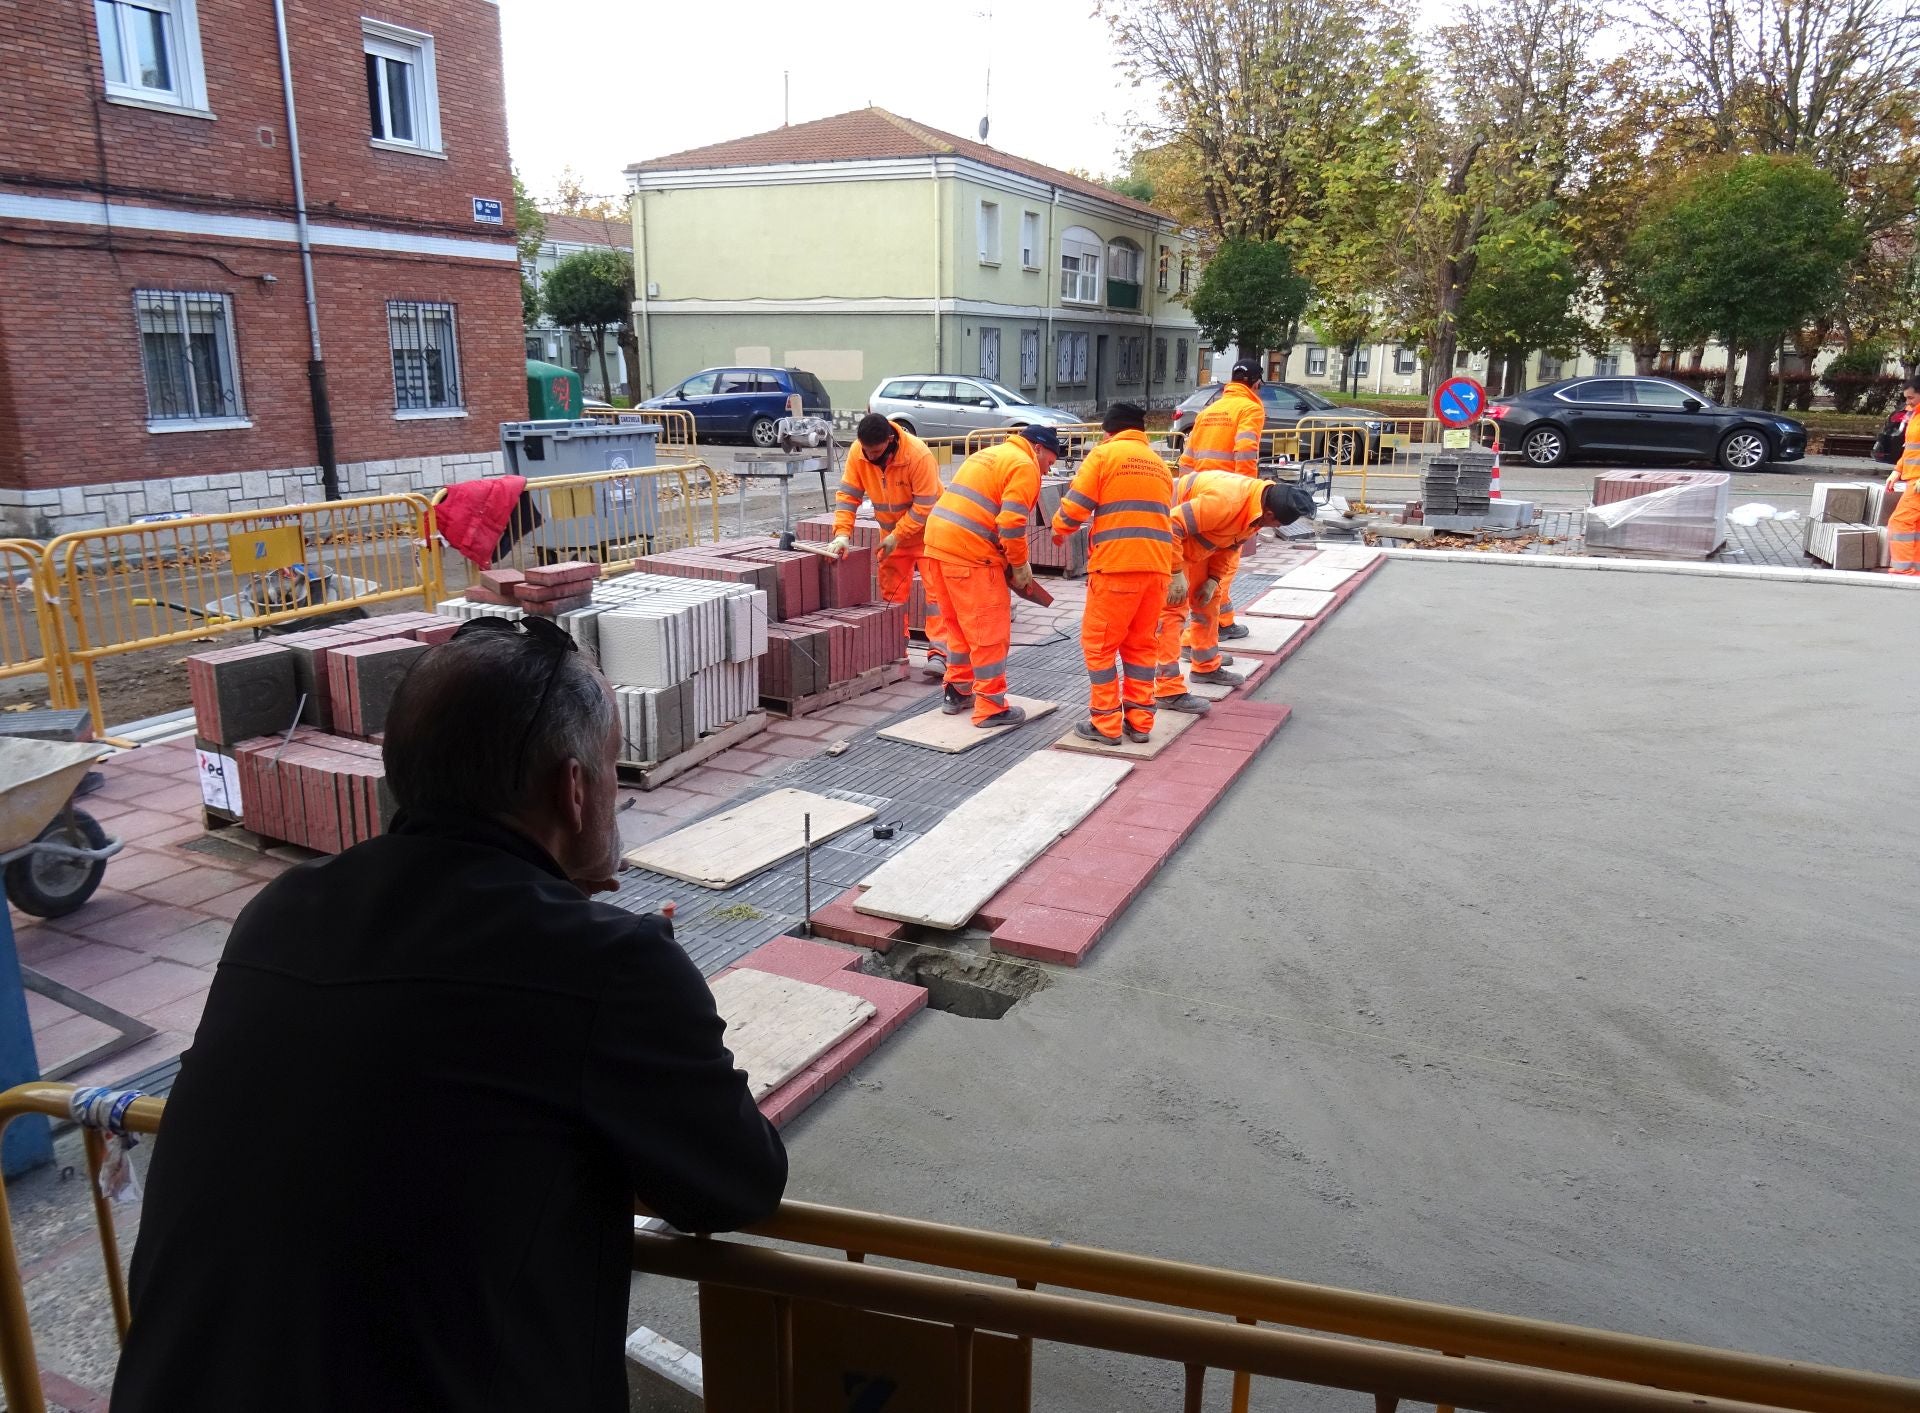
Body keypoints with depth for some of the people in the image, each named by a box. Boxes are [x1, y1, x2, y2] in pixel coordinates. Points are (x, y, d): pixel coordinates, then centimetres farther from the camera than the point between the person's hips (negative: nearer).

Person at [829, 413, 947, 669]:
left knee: (935, 588, -12)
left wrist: (897, 537, -23)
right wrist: (842, 533, -24)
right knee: (891, 591, 8)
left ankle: (938, 652, -14)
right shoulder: (858, 453, -14)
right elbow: (848, 494, -11)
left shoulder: (918, 454, -29)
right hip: (892, 533, 5)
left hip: (926, 530, -5)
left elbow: (924, 506, -25)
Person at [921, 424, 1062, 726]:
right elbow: (1011, 523, -15)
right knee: (990, 632, 0)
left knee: (960, 625, 22)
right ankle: (991, 708, 5)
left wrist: (1009, 559, 19)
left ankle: (956, 692, 31)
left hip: (938, 543, 9)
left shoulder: (990, 454, 25)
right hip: (970, 553, -9)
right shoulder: (1024, 466, -4)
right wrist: (1020, 565, -2)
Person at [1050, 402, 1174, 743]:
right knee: (1140, 644, 15)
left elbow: (1076, 505, -5)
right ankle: (1140, 721, 16)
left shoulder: (1104, 454, 1)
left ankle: (1106, 724, 5)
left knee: (1099, 642, 4)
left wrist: (1059, 529, 14)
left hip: (1116, 563, -6)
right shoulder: (1160, 464, 21)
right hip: (1157, 565, 6)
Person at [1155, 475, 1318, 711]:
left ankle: (1207, 667, 35)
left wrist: (1214, 579, -2)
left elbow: (1231, 545, 9)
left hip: (1194, 540, 10)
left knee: (1207, 601, 18)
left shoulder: (1259, 507, -6)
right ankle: (1168, 690, -14)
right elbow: (1173, 525, -35)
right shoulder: (1225, 501, -36)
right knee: (1172, 609, -14)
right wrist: (1176, 574, -30)